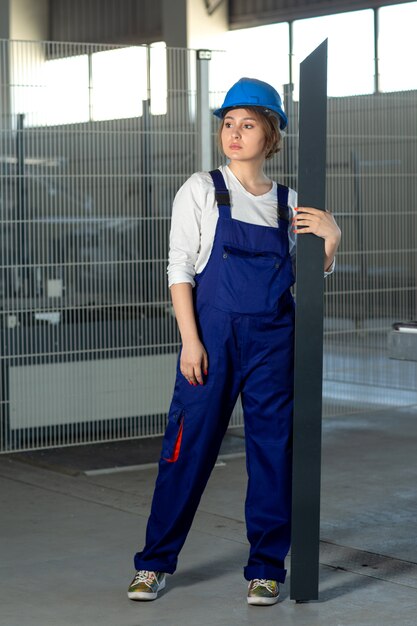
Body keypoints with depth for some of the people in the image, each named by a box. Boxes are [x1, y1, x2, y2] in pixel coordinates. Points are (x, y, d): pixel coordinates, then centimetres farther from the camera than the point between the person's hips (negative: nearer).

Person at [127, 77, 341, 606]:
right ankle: (155, 562, 13)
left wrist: (330, 239, -7)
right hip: (212, 333, -2)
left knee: (272, 448, 4)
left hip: (273, 339, 3)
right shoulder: (202, 191, 1)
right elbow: (180, 268, -2)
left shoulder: (288, 204, 9)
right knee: (189, 446, 0)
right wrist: (190, 340, -10)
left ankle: (266, 568, 16)